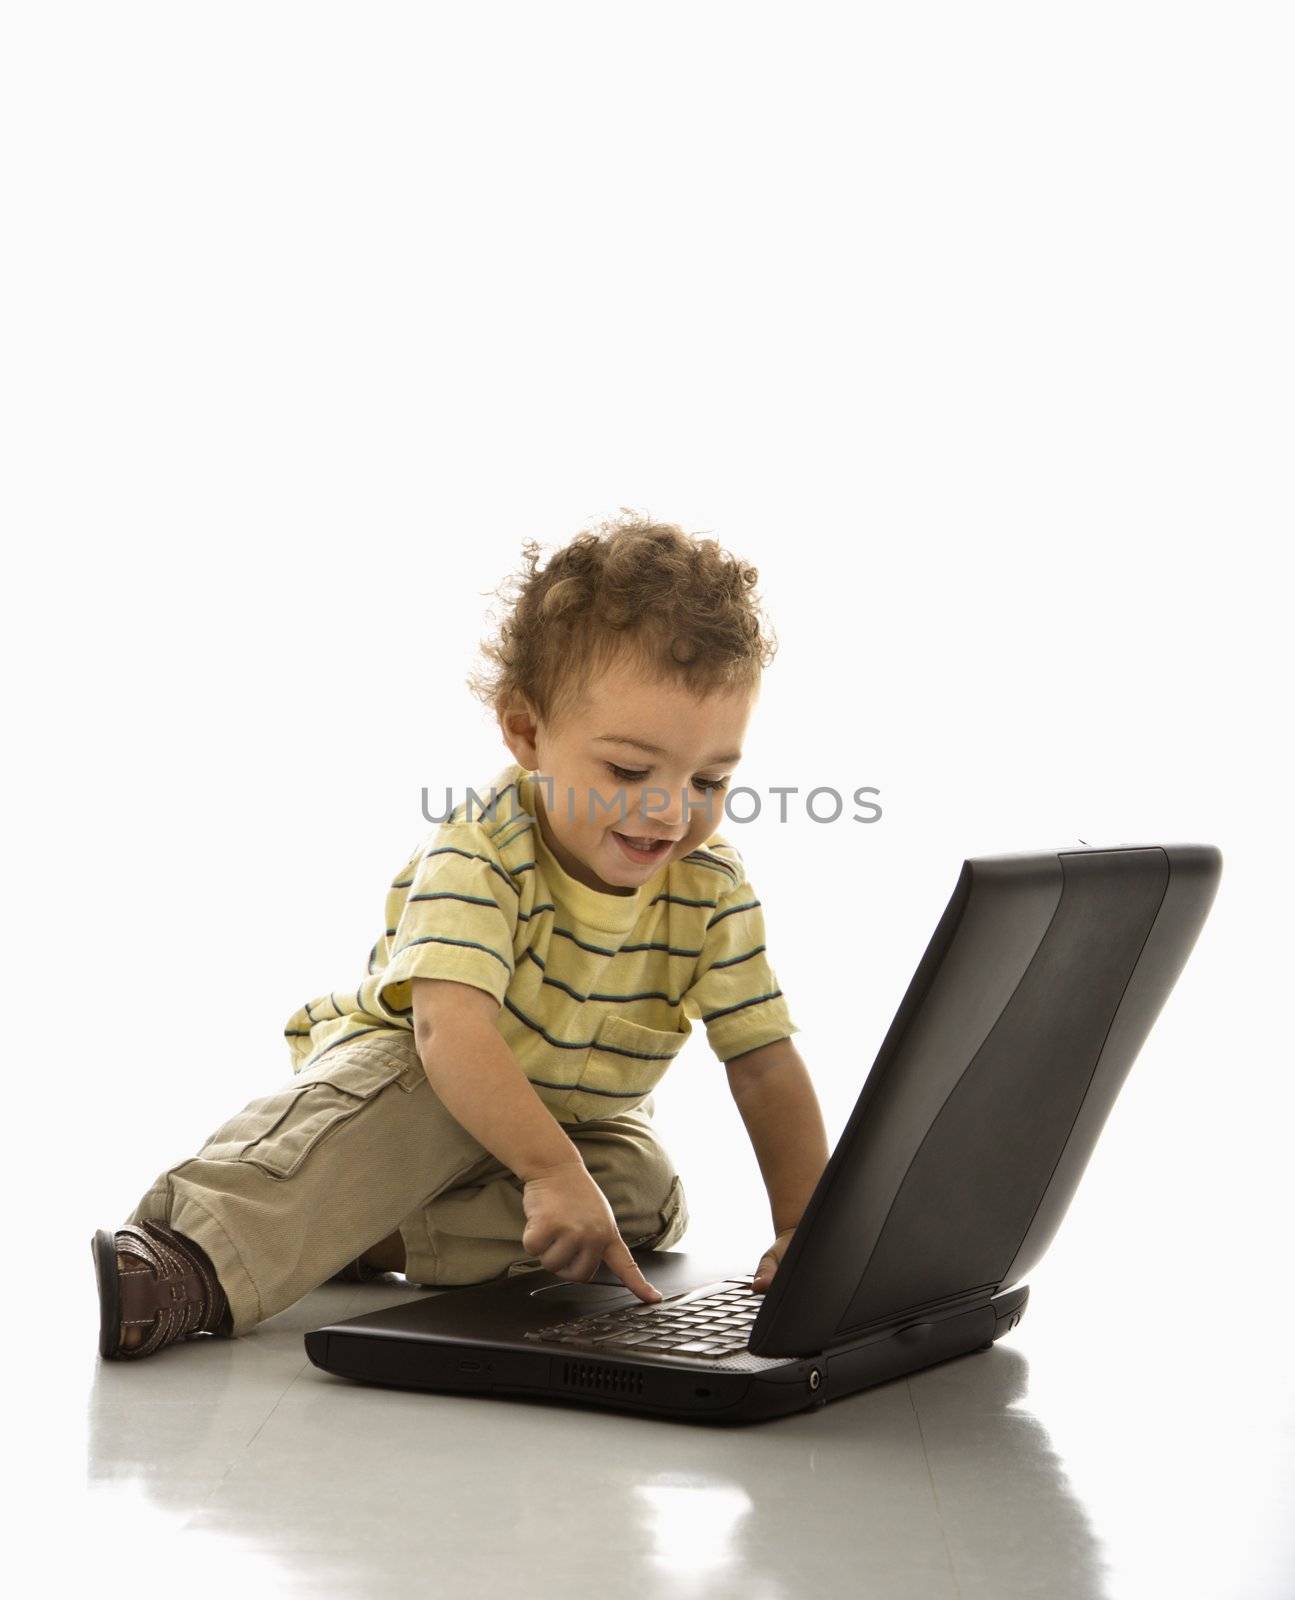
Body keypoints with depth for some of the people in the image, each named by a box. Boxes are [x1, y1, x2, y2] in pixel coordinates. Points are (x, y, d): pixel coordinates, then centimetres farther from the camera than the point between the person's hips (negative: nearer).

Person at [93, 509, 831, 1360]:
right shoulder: (479, 855, -30)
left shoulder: (713, 890, -16)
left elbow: (767, 1066, -11)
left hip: (581, 1122, 5)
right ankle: (205, 1255, -50)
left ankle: (364, 1238, -28)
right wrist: (553, 1172, -55)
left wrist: (805, 1228, -20)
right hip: (427, 1080, -5)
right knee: (397, 1086, -36)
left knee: (645, 1188, -23)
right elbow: (452, 1029, -44)